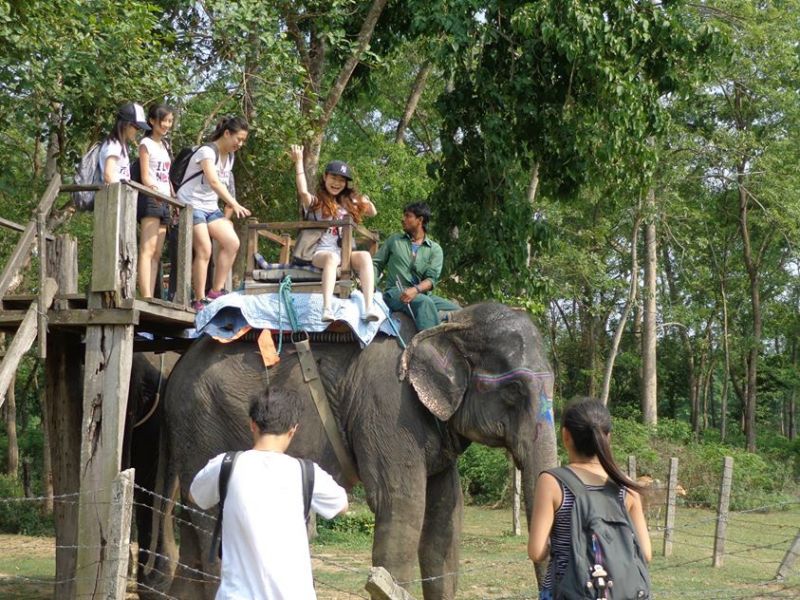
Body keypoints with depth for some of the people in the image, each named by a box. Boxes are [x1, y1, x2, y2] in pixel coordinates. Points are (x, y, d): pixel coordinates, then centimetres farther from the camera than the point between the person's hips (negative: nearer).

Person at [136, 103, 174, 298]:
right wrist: (153, 189, -27)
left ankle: (150, 297, -1)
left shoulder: (164, 145, 22)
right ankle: (146, 297, -26)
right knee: (147, 250, -17)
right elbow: (145, 177, -8)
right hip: (150, 200, -8)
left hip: (164, 202, 8)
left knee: (157, 253, 2)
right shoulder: (146, 144, 0)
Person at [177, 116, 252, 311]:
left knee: (232, 243, -8)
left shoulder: (229, 157, 13)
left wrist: (230, 209, -1)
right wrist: (234, 204, -33)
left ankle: (216, 291, -3)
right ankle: (200, 300, -13)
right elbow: (213, 181, -27)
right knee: (204, 250, -17)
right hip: (192, 205, -8)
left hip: (211, 207, 8)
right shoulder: (207, 152, -14)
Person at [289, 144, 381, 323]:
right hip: (322, 252, -4)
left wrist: (367, 202, 7)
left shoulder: (349, 203, 22)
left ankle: (369, 307, -43)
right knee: (332, 257, -40)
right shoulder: (315, 202, 7)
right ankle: (327, 308, -55)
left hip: (347, 252, 4)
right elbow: (303, 191, -14)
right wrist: (298, 162, -12)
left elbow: (372, 213, 27)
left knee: (365, 256, -30)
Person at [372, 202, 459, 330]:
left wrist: (415, 290, -23)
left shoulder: (435, 249, 12)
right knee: (425, 303, -35)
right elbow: (376, 264, 16)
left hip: (422, 294, 3)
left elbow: (431, 279, -2)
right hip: (395, 292, -2)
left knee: (456, 310, -21)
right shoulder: (394, 240, 17)